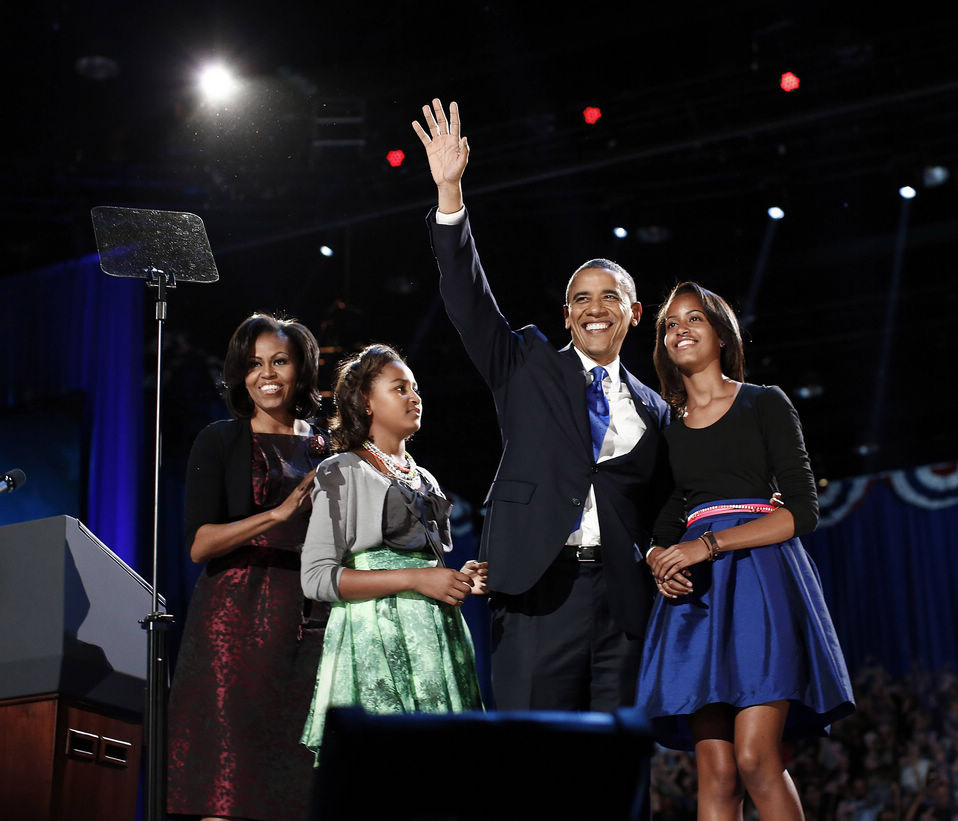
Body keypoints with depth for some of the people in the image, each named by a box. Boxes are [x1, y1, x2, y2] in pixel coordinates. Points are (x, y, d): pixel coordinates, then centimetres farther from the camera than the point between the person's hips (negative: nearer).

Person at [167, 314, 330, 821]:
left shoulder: (324, 448, 14)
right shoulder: (219, 442, 4)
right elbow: (199, 544, -9)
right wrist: (278, 513, -20)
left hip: (308, 625, 3)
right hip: (237, 623, -3)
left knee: (300, 778, 0)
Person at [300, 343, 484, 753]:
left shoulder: (425, 480, 20)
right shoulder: (344, 473, 0)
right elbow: (316, 578, -10)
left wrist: (461, 580, 5)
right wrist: (414, 579, -16)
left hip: (436, 639, 6)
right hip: (376, 641, -6)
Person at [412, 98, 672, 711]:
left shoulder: (652, 411, 17)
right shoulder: (529, 368, 10)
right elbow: (468, 298, -2)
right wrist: (450, 190, -12)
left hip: (623, 597, 3)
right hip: (541, 589, -3)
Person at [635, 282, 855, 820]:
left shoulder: (766, 404, 7)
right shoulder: (667, 427, 19)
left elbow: (803, 511, -2)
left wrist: (710, 545, -11)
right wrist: (662, 566, -3)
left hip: (761, 577, -3)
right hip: (697, 596, 4)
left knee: (755, 758, -18)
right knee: (716, 772, -5)